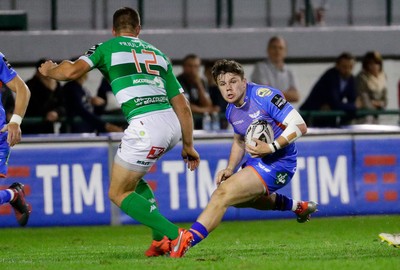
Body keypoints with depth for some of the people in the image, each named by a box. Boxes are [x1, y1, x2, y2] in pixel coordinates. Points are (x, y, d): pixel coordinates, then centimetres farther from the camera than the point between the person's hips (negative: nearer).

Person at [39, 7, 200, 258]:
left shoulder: (108, 47, 11)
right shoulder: (158, 54, 24)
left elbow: (72, 71, -2)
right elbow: (182, 106, 21)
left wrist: (50, 70, 21)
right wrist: (188, 146, 27)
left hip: (146, 126, -6)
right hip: (172, 124, 6)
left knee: (119, 193, 9)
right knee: (131, 177, 29)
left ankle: (174, 235, -5)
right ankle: (161, 238, 16)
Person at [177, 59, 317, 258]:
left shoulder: (264, 96, -22)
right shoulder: (231, 111, 3)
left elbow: (300, 126, -24)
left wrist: (271, 148, -31)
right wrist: (230, 169, 7)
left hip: (278, 163, -10)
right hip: (256, 160, 10)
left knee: (223, 194, -24)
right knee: (241, 199, 35)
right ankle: (298, 206, 47)